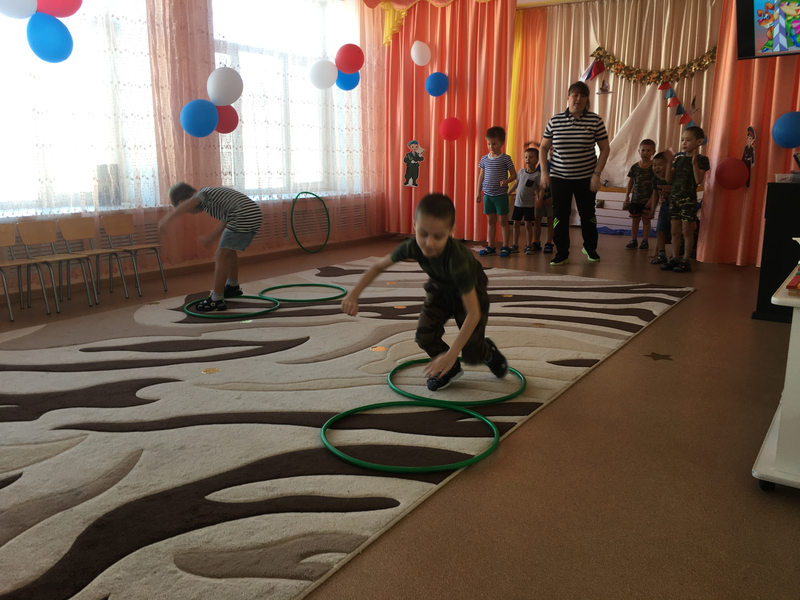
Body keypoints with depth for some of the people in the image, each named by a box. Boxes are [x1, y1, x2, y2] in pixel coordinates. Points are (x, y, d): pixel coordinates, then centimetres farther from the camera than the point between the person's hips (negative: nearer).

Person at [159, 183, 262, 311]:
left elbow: (190, 203, -25)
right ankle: (233, 286, 48)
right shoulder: (214, 193, 28)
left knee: (221, 256, -4)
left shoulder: (203, 193, 0)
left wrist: (168, 218, -35)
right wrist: (209, 237, 46)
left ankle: (216, 300, -2)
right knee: (229, 251, 28)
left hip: (242, 217, -10)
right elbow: (224, 222, 36)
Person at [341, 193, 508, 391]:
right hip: (440, 288, 4)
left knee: (471, 354, -10)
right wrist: (353, 294, -23)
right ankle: (449, 369, 16)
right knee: (425, 335, -15)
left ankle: (488, 351, 29)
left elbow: (473, 313, -42)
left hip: (470, 290, -4)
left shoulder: (457, 259, -44)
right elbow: (378, 266, -12)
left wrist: (451, 354, -43)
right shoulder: (413, 246, -31)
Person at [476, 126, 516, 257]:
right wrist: (478, 192, 10)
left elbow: (514, 174, -1)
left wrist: (506, 181, -21)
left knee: (503, 220, 2)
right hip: (487, 194, 4)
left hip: (501, 195, -4)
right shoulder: (484, 159, 6)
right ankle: (490, 246, 15)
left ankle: (505, 246, 9)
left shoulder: (505, 158, -5)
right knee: (490, 220, 9)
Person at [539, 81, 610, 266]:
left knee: (587, 213, 12)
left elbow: (605, 148, -1)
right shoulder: (554, 121, 0)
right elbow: (544, 147, 7)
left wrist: (597, 174, -9)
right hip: (559, 177, 1)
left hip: (586, 177, 0)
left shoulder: (595, 121, -4)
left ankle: (590, 247, 33)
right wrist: (544, 171, -2)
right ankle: (562, 254, 10)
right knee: (560, 215, -1)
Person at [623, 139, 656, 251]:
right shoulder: (634, 167, 2)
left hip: (647, 200, -3)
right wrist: (627, 196, 7)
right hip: (635, 199, 3)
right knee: (634, 220, 10)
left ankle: (645, 241, 17)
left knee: (646, 220, 6)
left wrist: (652, 199, -13)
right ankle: (634, 240, 21)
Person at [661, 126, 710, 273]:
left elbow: (699, 180, -15)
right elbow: (668, 178, 8)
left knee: (687, 231, -2)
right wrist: (669, 162, -3)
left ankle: (686, 260, 4)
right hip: (674, 197, 6)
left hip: (689, 199, -6)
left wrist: (694, 163, -24)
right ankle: (675, 258, 15)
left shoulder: (702, 159, -3)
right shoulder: (679, 159, 13)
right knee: (675, 231, 9)